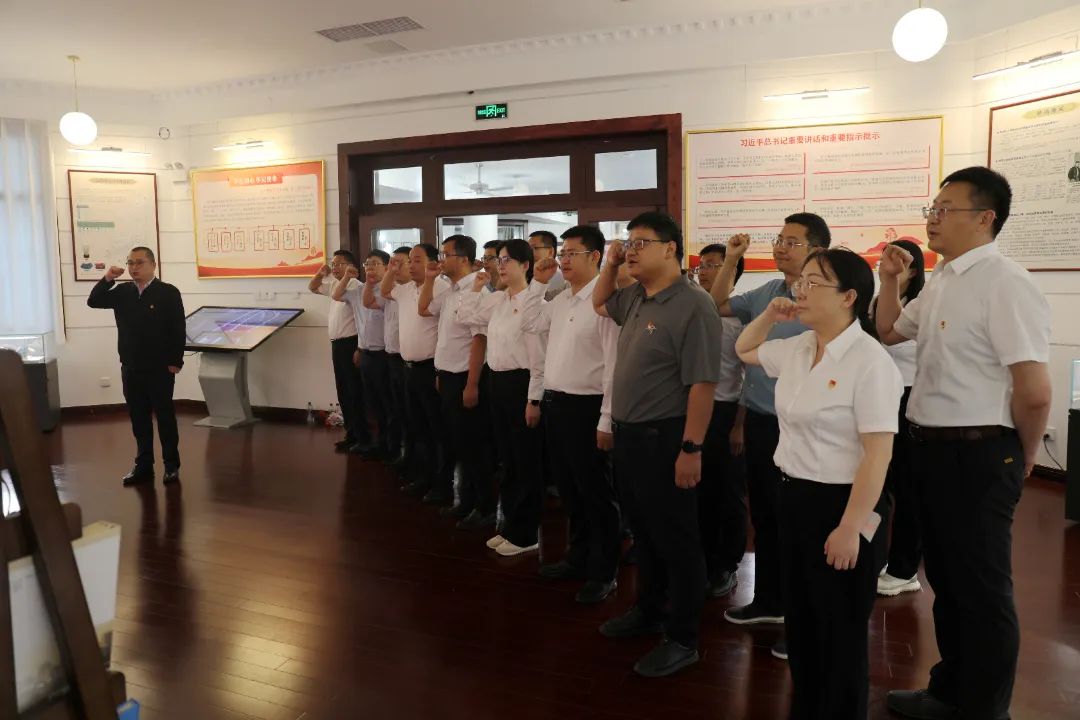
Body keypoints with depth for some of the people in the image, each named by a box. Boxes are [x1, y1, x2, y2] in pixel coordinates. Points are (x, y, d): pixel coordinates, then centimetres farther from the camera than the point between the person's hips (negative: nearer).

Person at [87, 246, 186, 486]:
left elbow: (179, 330, -10)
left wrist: (175, 362, -13)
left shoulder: (168, 292, -8)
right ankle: (144, 466, 20)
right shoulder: (122, 292, 8)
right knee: (139, 419, 10)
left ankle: (172, 465, 14)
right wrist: (107, 279, -7)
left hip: (160, 368, -5)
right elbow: (93, 302, 5)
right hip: (130, 369, 5)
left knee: (165, 417, 5)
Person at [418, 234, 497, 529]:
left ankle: (486, 508, 14)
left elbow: (479, 340, -21)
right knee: (456, 443, 17)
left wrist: (472, 385, -23)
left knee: (473, 445, 1)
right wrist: (429, 279, 12)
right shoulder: (448, 291, 10)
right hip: (447, 376, 9)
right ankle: (467, 502, 30)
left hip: (464, 378, -9)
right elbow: (424, 309, 28)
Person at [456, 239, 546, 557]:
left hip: (521, 383, -8)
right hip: (498, 381, 9)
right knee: (508, 459, 16)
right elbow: (465, 316, 23)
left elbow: (539, 356, -16)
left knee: (526, 461, 4)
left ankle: (526, 534, 17)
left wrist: (534, 400, -16)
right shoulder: (497, 300, 10)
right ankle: (510, 526, 29)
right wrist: (476, 288, 11)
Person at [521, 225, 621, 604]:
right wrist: (538, 282, 11)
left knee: (595, 494, 5)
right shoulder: (560, 299, 11)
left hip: (586, 407, -8)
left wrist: (607, 420, -19)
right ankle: (579, 557, 36)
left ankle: (603, 573, 20)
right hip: (555, 402, 8)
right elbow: (530, 324, 23)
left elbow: (614, 364, -18)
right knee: (569, 489, 19)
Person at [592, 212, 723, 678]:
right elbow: (600, 303, 30)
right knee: (643, 530, 21)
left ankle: (682, 639, 20)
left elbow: (702, 383, -21)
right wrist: (609, 265, 12)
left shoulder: (692, 306, -18)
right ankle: (648, 610, 39)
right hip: (627, 432, 8)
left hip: (663, 437, -8)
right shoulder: (634, 298, 8)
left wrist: (691, 448, -23)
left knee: (675, 538, 5)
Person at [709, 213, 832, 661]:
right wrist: (731, 259, 10)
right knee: (763, 516, 19)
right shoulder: (765, 293, 8)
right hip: (757, 421, 8)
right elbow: (718, 306, 21)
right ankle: (768, 600, 36)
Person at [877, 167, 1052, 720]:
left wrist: (1022, 457, -7)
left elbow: (1035, 391, -24)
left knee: (982, 589, 7)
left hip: (978, 454, -9)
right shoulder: (942, 281, 11)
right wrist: (890, 280, 9)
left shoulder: (1003, 284, -19)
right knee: (945, 578, 21)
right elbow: (889, 333, 26)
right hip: (932, 446, 9)